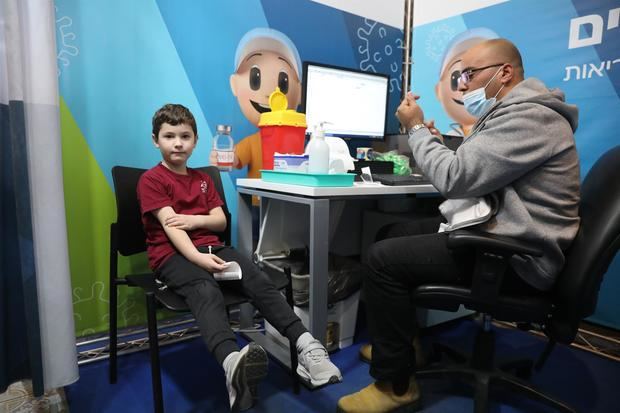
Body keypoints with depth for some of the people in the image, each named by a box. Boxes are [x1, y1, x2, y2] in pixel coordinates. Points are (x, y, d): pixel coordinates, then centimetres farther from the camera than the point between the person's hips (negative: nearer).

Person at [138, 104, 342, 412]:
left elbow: (221, 220, 14)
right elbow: (170, 226, -13)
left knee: (258, 280, -22)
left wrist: (194, 219, -8)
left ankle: (306, 346, -32)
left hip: (211, 247, 6)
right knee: (206, 291, -38)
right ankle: (233, 364, -64)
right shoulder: (151, 180, 3)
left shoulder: (202, 178, 22)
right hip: (172, 254, -5)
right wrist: (197, 257, -29)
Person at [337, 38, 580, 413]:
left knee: (384, 258, -19)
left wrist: (416, 128, -10)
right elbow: (467, 170, 18)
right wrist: (430, 138, 3)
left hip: (515, 258, -11)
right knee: (395, 235, 12)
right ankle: (405, 343, 21)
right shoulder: (513, 113, 18)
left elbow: (453, 178, -25)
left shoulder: (528, 116, -18)